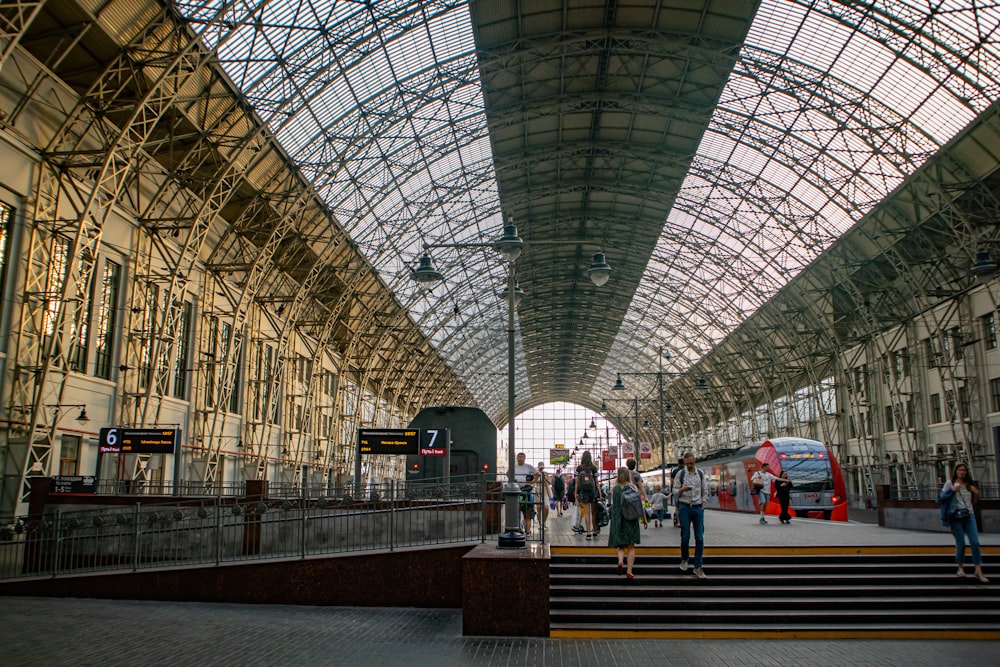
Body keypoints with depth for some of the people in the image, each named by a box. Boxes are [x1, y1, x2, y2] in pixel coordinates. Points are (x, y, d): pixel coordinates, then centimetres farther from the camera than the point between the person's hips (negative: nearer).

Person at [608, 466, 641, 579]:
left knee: (620, 545, 12)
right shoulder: (633, 487, -4)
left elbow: (613, 504, 7)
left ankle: (620, 561, -16)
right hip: (631, 519, -1)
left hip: (617, 519, 1)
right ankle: (629, 572, 7)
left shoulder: (614, 488, -2)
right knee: (631, 546, 9)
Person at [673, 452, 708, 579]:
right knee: (685, 536, -1)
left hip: (698, 507, 2)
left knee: (700, 538, -3)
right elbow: (675, 492, 2)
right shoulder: (680, 474, 1)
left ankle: (698, 567, 2)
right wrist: (683, 489, -18)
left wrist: (703, 504, 5)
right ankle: (684, 559, 25)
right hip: (684, 507, -2)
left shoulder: (700, 474, 8)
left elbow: (705, 490, 16)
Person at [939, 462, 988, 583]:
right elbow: (941, 498, 0)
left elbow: (974, 503, 19)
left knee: (975, 543, -7)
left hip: (969, 515, 3)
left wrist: (976, 494, 0)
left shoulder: (970, 484, 14)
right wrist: (952, 490, -12)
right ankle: (961, 567, 18)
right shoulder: (950, 483, 4)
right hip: (956, 516, -3)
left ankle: (978, 571, -5)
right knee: (961, 543, -1)